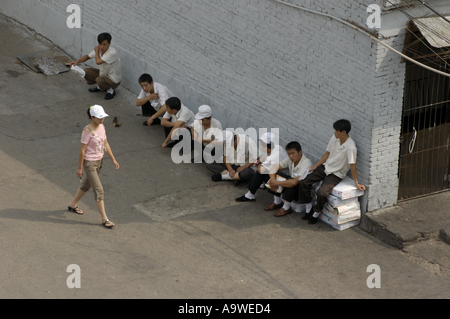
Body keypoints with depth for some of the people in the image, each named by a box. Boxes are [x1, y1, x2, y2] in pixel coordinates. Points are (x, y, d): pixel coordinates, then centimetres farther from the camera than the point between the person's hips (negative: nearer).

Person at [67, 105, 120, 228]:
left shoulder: (101, 126, 0)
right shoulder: (87, 131, -23)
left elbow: (105, 144, 10)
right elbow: (82, 150, -17)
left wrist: (113, 159, 9)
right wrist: (80, 168, -12)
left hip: (99, 161, 8)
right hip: (89, 163, -8)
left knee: (87, 184, 23)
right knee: (99, 190, -5)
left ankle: (73, 205, 44)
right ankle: (104, 219, 1)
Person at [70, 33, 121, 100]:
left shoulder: (112, 53, -31)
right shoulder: (99, 49, -6)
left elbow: (98, 62, -34)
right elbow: (87, 57, 7)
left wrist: (96, 51, -17)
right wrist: (77, 61, -10)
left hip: (114, 81, -8)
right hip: (103, 74, 8)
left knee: (99, 80, -36)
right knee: (86, 71, -1)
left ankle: (111, 90, -5)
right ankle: (99, 87, 18)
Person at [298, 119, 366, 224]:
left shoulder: (350, 147, -25)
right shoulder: (334, 138, -3)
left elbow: (352, 166, -20)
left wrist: (356, 183, -14)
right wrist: (315, 166, 11)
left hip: (336, 174, -7)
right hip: (325, 167, 7)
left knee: (322, 192, -28)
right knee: (303, 183, -5)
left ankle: (316, 213, 1)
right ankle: (309, 209, 13)